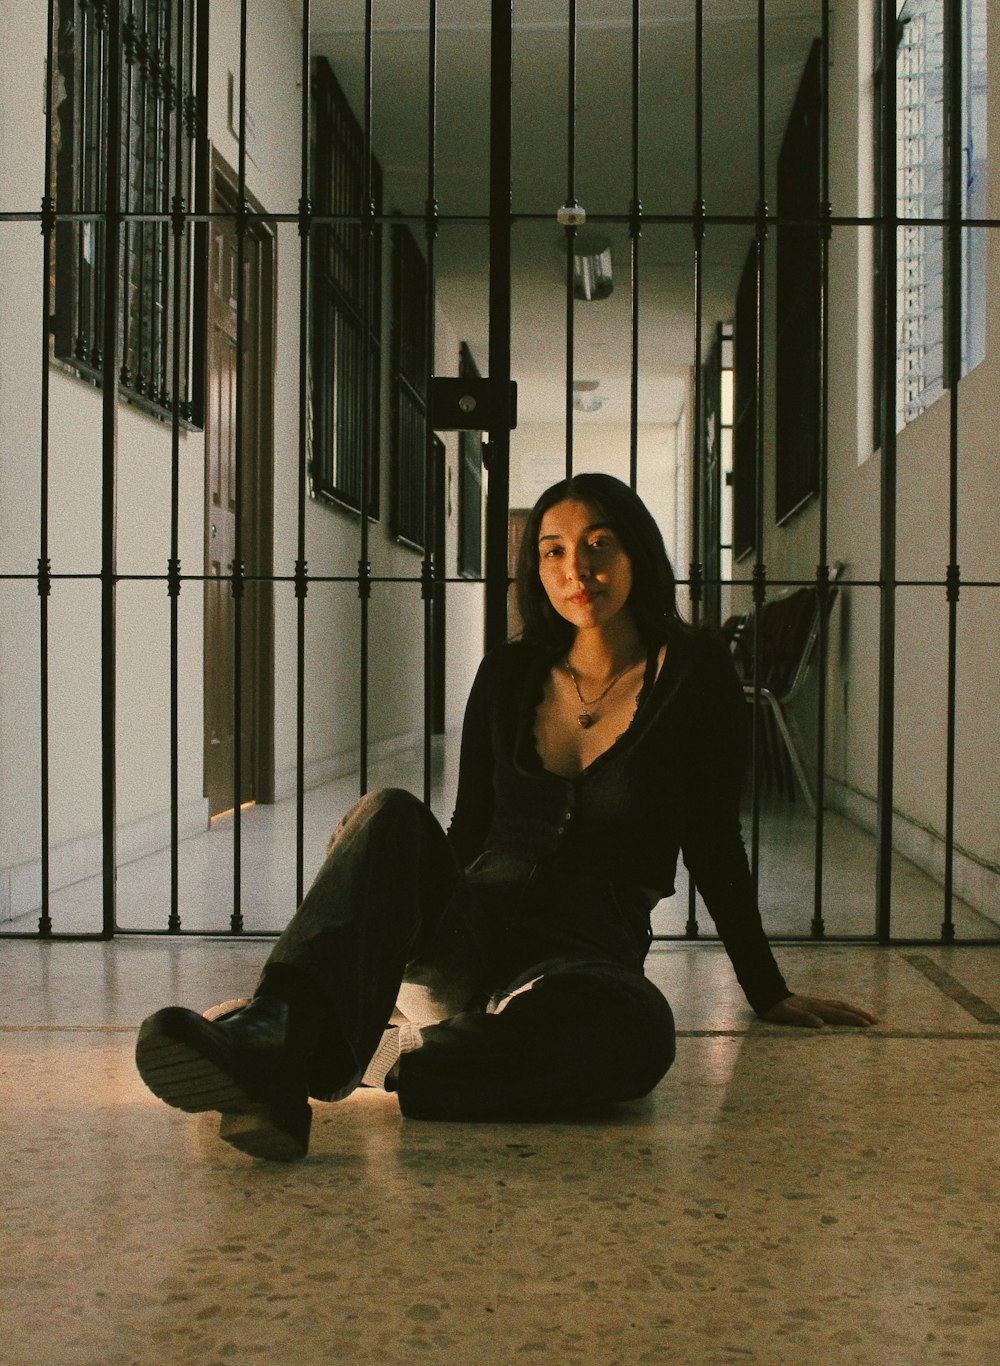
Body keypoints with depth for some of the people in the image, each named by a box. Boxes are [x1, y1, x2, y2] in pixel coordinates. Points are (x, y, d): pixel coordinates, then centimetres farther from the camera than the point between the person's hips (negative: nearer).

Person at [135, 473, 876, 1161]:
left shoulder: (693, 673, 4)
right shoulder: (510, 674, 13)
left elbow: (714, 845, 9)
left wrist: (771, 994, 14)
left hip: (587, 951, -2)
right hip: (461, 937, 3)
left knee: (635, 1031, -39)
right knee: (390, 813, -30)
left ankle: (375, 1065, -43)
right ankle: (279, 1031, -53)